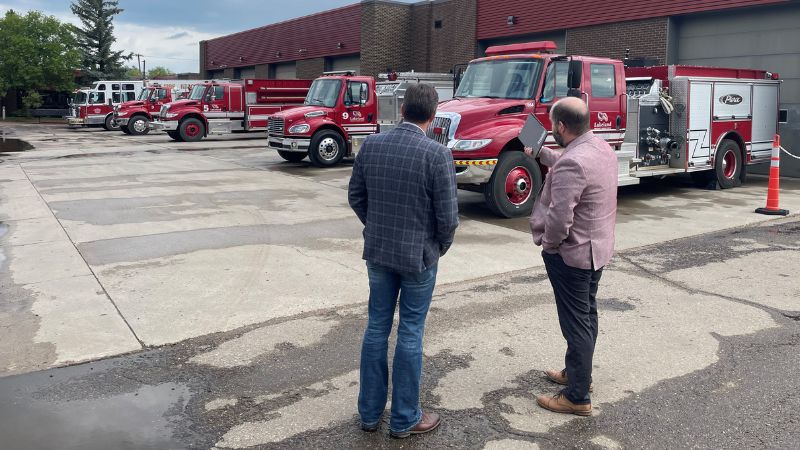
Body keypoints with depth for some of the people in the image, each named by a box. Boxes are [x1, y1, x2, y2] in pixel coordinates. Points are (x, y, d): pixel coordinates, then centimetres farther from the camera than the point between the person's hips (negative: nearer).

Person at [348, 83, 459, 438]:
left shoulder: (370, 145, -3)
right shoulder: (437, 154, -17)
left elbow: (356, 196, 5)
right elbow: (448, 214, -15)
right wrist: (441, 246, 4)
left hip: (377, 250, 4)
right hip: (419, 254, -4)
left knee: (377, 327, 15)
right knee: (410, 334, 7)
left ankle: (369, 412, 27)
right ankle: (404, 419, 20)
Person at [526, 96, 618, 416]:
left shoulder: (572, 163, -28)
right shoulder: (602, 148, 3)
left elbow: (559, 219, -30)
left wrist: (548, 244, -13)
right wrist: (540, 153, 32)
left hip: (572, 254, -10)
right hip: (598, 248, 10)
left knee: (576, 323, 0)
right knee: (587, 315, 21)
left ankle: (577, 397, 11)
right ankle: (577, 372, 39)